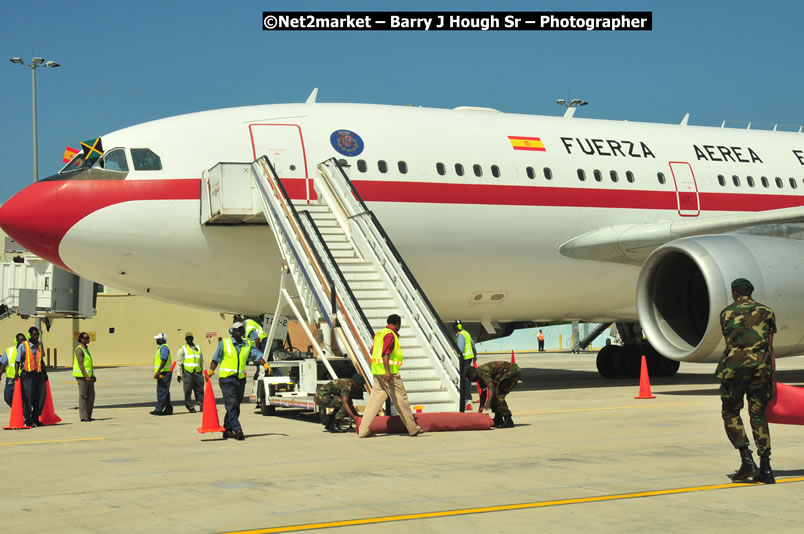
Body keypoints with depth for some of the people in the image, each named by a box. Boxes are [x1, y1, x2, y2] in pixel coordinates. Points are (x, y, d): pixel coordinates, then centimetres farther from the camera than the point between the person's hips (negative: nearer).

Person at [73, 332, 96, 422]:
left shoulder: (86, 349, 17)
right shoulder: (79, 350, -12)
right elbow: (80, 364, -19)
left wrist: (92, 376, 21)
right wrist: (86, 376, -24)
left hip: (88, 376, 9)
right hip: (82, 375, -9)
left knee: (91, 395, 7)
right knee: (83, 396, -5)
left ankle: (88, 416, 11)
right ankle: (83, 417, -2)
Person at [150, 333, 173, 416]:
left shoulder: (164, 347, -12)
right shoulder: (161, 347, 21)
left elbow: (164, 360, -22)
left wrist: (158, 371, -28)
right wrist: (157, 372, 26)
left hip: (164, 372, -11)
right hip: (161, 373, 11)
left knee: (161, 391, -12)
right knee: (164, 392, 10)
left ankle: (159, 409, -14)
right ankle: (168, 409, 12)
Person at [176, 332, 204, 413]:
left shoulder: (198, 348, 18)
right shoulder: (182, 349, 5)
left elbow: (201, 361, 25)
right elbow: (179, 362, 3)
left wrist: (202, 372, 23)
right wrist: (179, 374, -2)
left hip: (198, 372, 3)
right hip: (187, 372, -3)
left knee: (200, 390, 1)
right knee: (188, 391, -5)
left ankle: (202, 405, 6)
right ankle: (190, 407, 1)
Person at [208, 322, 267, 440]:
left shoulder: (247, 345, 10)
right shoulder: (224, 343, 1)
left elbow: (257, 355, 0)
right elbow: (216, 359, 3)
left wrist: (265, 364, -18)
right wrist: (211, 370, -11)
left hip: (240, 379, 5)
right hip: (227, 379, -5)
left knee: (235, 406, 9)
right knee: (231, 404, -14)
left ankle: (227, 430, 18)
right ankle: (237, 430, -21)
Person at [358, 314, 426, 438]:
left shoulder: (379, 333, 17)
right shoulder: (390, 335, -11)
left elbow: (373, 352, 23)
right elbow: (385, 353, -21)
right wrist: (387, 371, -27)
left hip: (377, 372, 9)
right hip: (390, 372, -9)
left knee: (375, 398, 5)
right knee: (401, 398, -1)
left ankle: (363, 430, -1)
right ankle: (413, 429, 6)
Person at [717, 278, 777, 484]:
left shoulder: (727, 312, 10)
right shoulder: (766, 312, 12)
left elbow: (731, 342, 11)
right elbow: (770, 348, 8)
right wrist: (773, 380, 9)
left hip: (734, 366, -2)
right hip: (760, 366, 2)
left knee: (731, 413, 9)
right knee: (758, 415, 7)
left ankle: (747, 460, -5)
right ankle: (765, 469, 1)